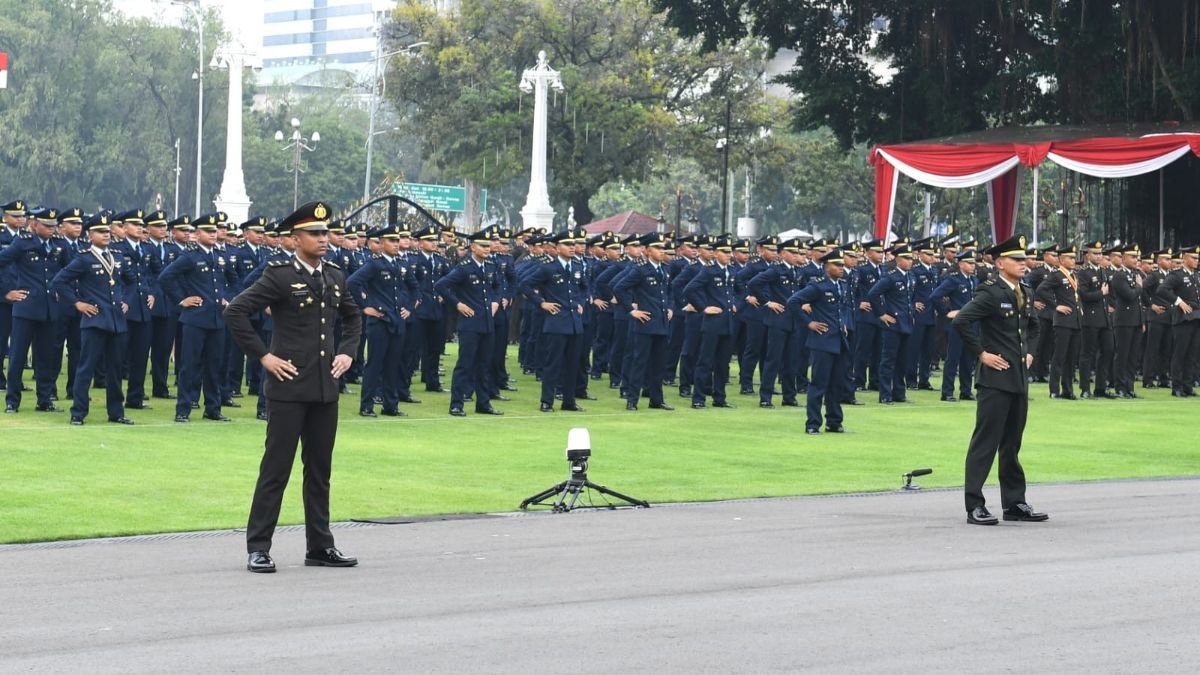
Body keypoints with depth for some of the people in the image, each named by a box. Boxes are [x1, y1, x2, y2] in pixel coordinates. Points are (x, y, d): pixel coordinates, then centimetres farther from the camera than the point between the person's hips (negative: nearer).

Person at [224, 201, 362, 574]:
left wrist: (347, 352, 12)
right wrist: (263, 355, -12)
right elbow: (235, 312, -12)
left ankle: (320, 546, 18)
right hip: (289, 386, -6)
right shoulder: (280, 276, -8)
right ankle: (258, 548, 2)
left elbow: (353, 317, 27)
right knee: (276, 468, -3)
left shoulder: (335, 276, 10)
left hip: (325, 388, 6)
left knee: (320, 468, 11)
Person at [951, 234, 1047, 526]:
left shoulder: (1021, 294, 13)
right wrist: (981, 354, -17)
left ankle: (1015, 504, 19)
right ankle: (975, 506, -4)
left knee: (1012, 442, 13)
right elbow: (961, 322, -23)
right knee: (985, 441, -6)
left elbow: (1032, 326, 31)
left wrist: (1029, 351, 16)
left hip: (1019, 378, 8)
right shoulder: (991, 293, -13)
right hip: (996, 376, -8)